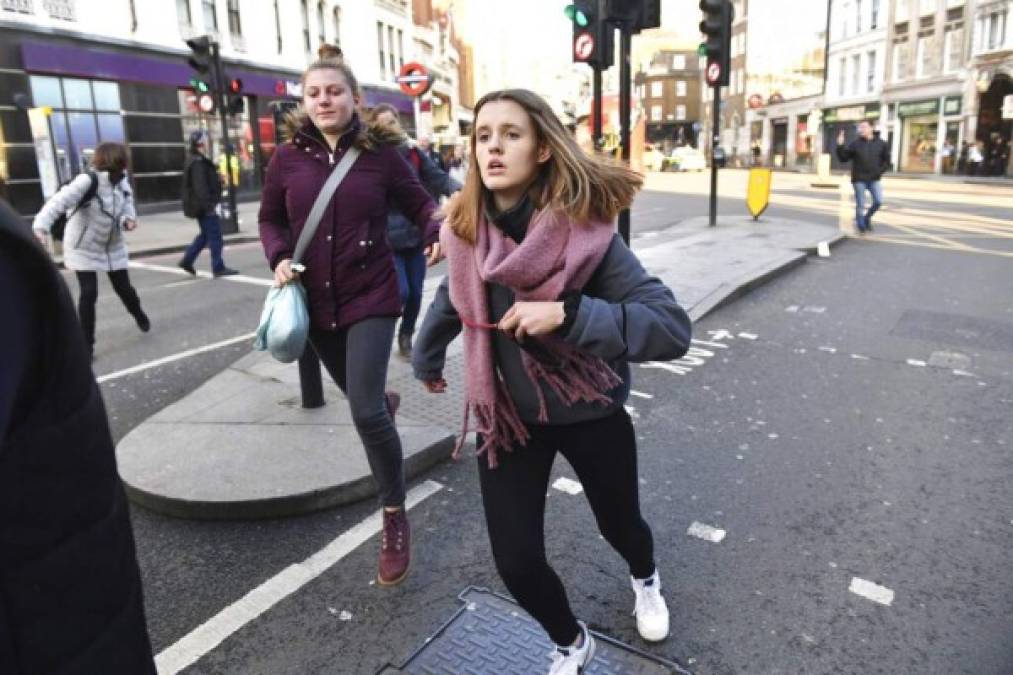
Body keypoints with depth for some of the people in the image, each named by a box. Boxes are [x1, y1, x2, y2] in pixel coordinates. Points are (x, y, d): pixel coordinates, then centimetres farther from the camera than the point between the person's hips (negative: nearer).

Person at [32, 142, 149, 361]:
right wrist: (41, 227, -50)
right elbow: (60, 201, -36)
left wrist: (128, 219, -19)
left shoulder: (122, 182, -7)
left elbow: (127, 205, 5)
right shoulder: (88, 180, -27)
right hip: (84, 247, -5)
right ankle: (86, 344, 6)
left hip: (113, 246, 5)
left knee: (124, 288, 11)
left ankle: (139, 315, 44)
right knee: (89, 293, -9)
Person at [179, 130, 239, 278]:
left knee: (206, 234, 18)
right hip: (204, 206, -10)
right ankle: (218, 268, -1)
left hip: (202, 206, 10)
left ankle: (187, 260, 21)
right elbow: (200, 186, -23)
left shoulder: (198, 161, 16)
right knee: (214, 235, -5)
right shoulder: (198, 163, -16)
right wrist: (208, 205, -24)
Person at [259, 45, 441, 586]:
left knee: (365, 411, -14)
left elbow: (418, 203, 1)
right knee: (359, 395, 20)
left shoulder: (380, 152, -6)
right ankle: (387, 401, 62)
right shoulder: (288, 157, 0)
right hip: (315, 299, 4)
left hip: (370, 296, -4)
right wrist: (278, 258, -9)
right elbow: (270, 218, 10)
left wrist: (435, 233, -20)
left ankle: (395, 519, 6)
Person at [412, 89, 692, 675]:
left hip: (590, 415, -2)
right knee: (516, 563, 1)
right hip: (507, 418, 3)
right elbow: (453, 300, 11)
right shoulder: (465, 231, -11)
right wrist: (427, 361, 26)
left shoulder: (585, 231, -23)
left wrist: (568, 313, -39)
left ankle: (646, 580, 62)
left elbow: (674, 328, -28)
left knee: (619, 523, 22)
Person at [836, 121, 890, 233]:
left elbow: (887, 160, 11)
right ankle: (861, 225, 16)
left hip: (874, 179, 2)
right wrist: (840, 145, -16)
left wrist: (880, 171, -3)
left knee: (878, 201, -6)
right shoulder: (855, 144, -2)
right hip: (859, 179, -2)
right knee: (860, 204, 0)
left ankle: (867, 217, 21)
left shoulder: (880, 143, 4)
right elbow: (843, 158, -4)